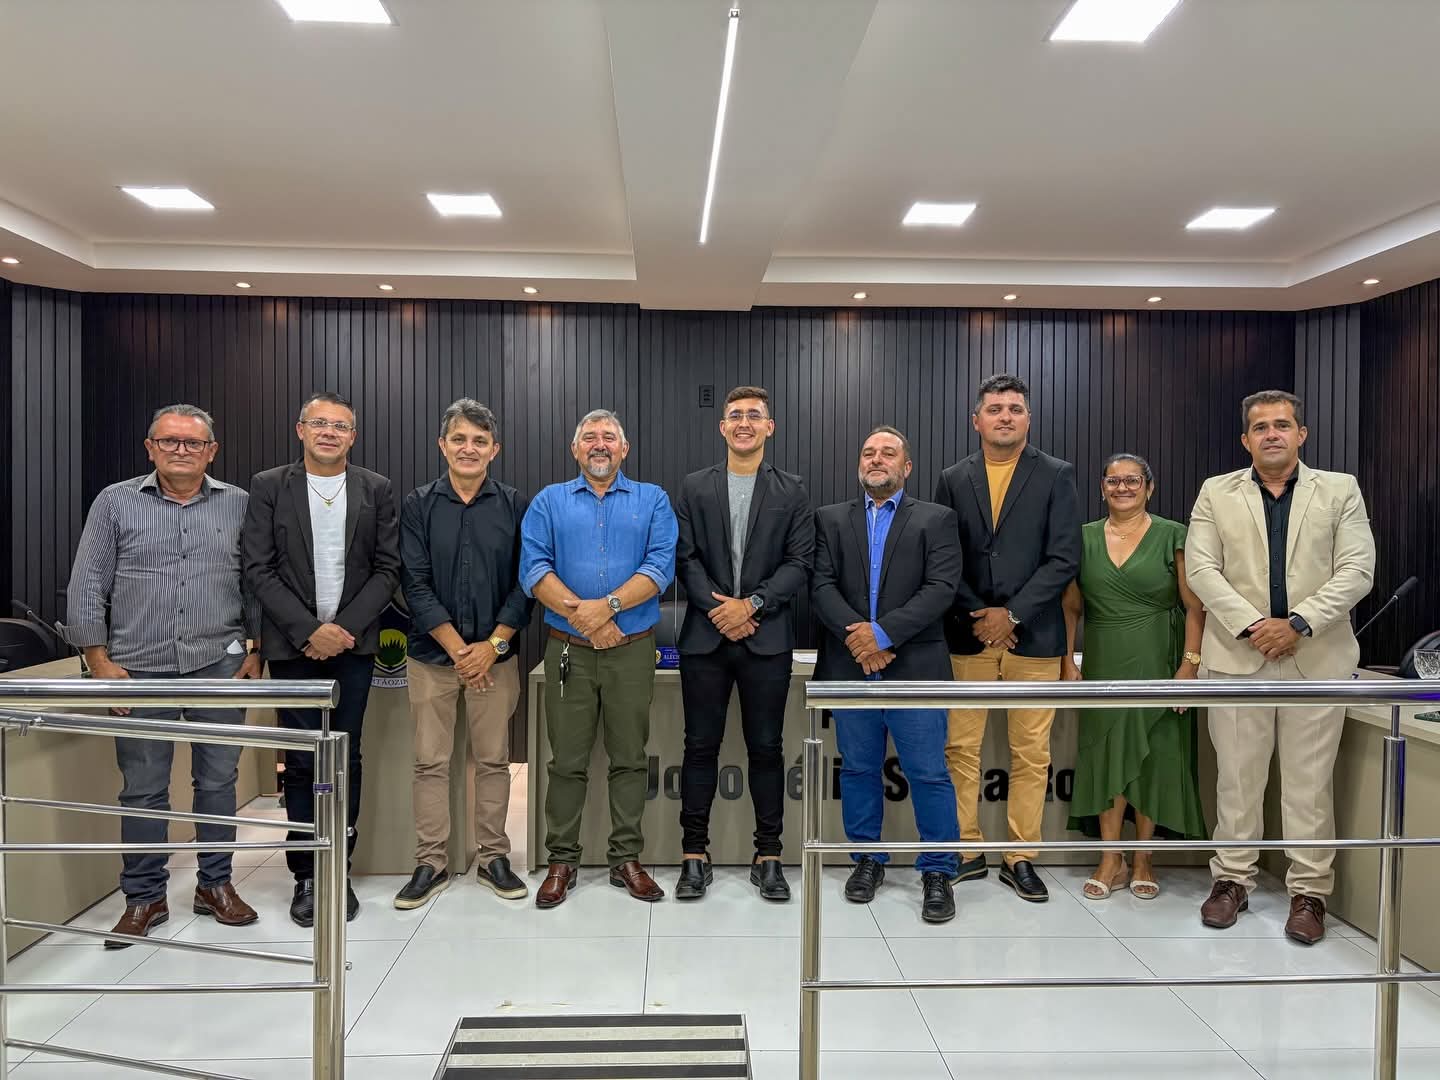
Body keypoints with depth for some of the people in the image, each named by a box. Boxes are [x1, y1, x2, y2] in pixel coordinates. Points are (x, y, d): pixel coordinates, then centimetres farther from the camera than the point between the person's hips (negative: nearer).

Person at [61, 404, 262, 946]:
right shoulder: (115, 503, 4)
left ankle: (215, 884, 23)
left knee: (218, 779, 8)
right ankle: (144, 896, 21)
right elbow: (87, 585, 2)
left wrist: (257, 651, 3)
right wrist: (100, 661, -3)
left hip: (218, 664, 1)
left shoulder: (239, 505, 6)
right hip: (140, 668, 0)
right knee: (142, 788, 6)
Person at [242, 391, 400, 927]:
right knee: (302, 762, 4)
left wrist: (345, 626, -10)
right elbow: (259, 569, -2)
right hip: (294, 645, -1)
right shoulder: (269, 486, 3)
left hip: (353, 643, 1)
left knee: (346, 759, 5)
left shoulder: (376, 490, 5)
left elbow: (387, 568, 2)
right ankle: (306, 876, 15)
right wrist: (310, 630, -11)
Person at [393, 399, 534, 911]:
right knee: (430, 762, 6)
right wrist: (458, 647, -11)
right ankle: (431, 863, 18)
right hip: (432, 653, 0)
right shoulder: (418, 505, 0)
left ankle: (492, 857, 21)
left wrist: (492, 644, -10)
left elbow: (524, 582, -1)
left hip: (495, 654, 0)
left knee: (493, 759, 8)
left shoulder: (515, 505, 1)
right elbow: (415, 583, -5)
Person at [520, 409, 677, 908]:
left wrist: (608, 605, -18)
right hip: (568, 649, 0)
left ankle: (626, 858, 20)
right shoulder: (549, 501, 9)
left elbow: (660, 567, -6)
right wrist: (581, 614, -16)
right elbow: (534, 568, -4)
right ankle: (562, 861, 19)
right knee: (567, 760, 6)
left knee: (630, 758, 7)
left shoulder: (652, 500, 8)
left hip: (633, 648, 0)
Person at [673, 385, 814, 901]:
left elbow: (800, 563, -1)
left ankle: (768, 856, 18)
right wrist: (719, 609, -11)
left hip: (767, 640, 0)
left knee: (766, 747, 6)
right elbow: (685, 558, 2)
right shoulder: (694, 488, 9)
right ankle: (694, 855, 17)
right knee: (701, 746, 6)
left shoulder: (792, 491, 7)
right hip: (705, 635, 1)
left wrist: (751, 603, -13)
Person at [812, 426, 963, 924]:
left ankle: (937, 872, 16)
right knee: (858, 769, 12)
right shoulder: (831, 519, 10)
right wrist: (854, 634, -15)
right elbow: (822, 584, 0)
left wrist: (883, 631, -16)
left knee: (929, 773, 1)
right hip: (850, 665, 2)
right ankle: (867, 860, 28)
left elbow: (941, 588, -7)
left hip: (915, 667, -2)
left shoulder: (936, 519, 4)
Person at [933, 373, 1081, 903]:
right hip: (967, 634, 1)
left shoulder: (1057, 475, 2)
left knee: (1031, 754, 5)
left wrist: (1011, 613, -11)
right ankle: (965, 852, 18)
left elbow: (1064, 558, -5)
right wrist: (975, 616, -7)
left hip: (1033, 635, -1)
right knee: (960, 749, 4)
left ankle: (1020, 858, 18)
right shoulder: (953, 479, 8)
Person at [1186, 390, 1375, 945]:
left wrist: (1299, 623, -13)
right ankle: (1232, 879, 20)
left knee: (1310, 782, 5)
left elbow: (1356, 570, -1)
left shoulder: (1340, 490, 7)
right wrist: (1253, 624, -13)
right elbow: (1202, 570, -1)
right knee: (1237, 776, 7)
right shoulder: (1216, 493, 7)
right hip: (1239, 656, 0)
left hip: (1317, 657, 0)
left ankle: (1309, 892, 17)